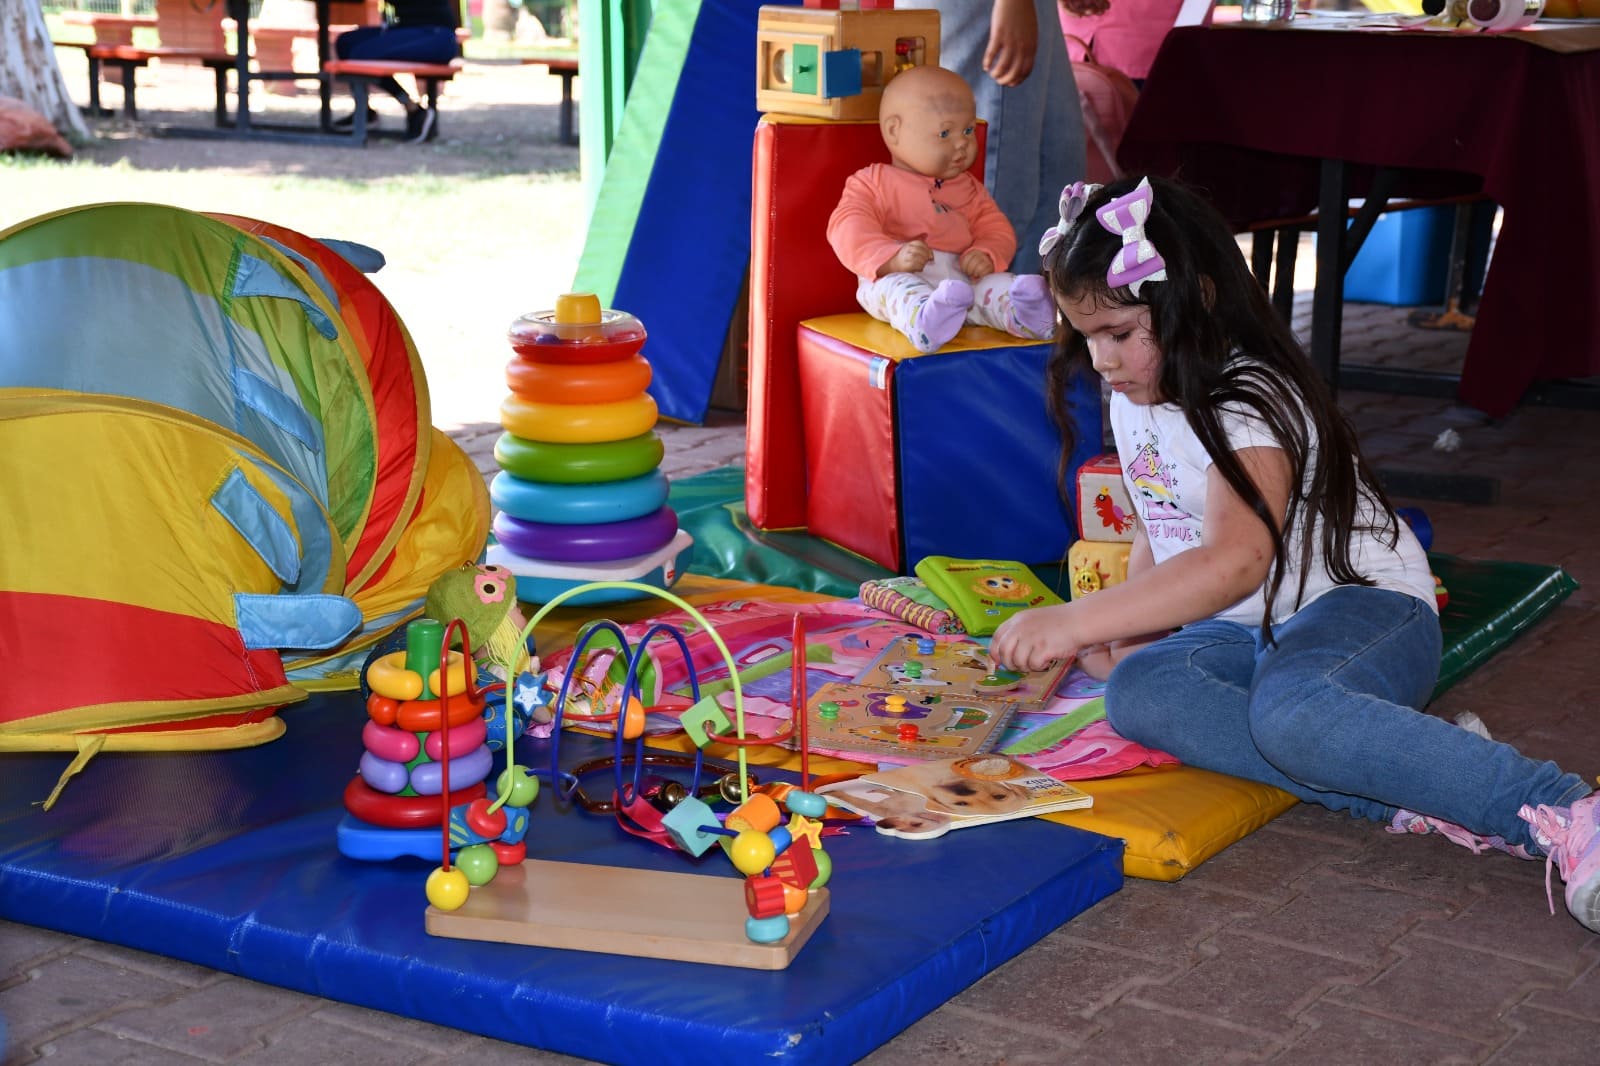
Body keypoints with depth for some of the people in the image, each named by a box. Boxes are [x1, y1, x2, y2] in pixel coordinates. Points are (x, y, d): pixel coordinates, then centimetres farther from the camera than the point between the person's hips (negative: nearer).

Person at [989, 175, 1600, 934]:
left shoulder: (1248, 401, -17)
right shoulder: (1134, 401, 11)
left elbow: (1236, 560, -31)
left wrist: (1075, 622, -35)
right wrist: (1125, 631, -1)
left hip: (1365, 608, -8)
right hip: (1243, 635, 8)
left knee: (1289, 709, -42)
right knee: (1138, 691, -27)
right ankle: (1415, 801, -34)